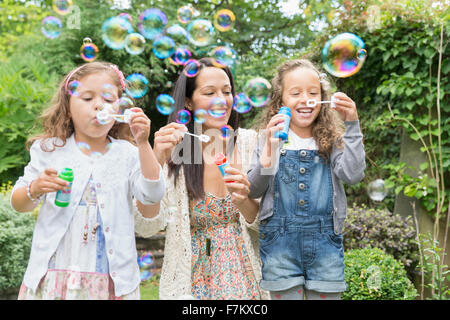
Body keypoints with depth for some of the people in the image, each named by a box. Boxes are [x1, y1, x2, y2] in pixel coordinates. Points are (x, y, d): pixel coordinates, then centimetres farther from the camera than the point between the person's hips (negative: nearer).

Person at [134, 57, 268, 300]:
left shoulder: (249, 143, -4)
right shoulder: (175, 151, -8)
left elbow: (266, 224, -3)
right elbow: (148, 227, -16)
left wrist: (244, 202, -24)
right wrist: (156, 160, -26)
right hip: (193, 285, -1)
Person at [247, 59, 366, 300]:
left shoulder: (332, 141, 6)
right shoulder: (271, 139, 4)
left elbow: (353, 175, -10)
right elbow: (253, 192, -1)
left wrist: (352, 124, -12)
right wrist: (268, 154, -16)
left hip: (324, 245, 1)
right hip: (280, 245, -1)